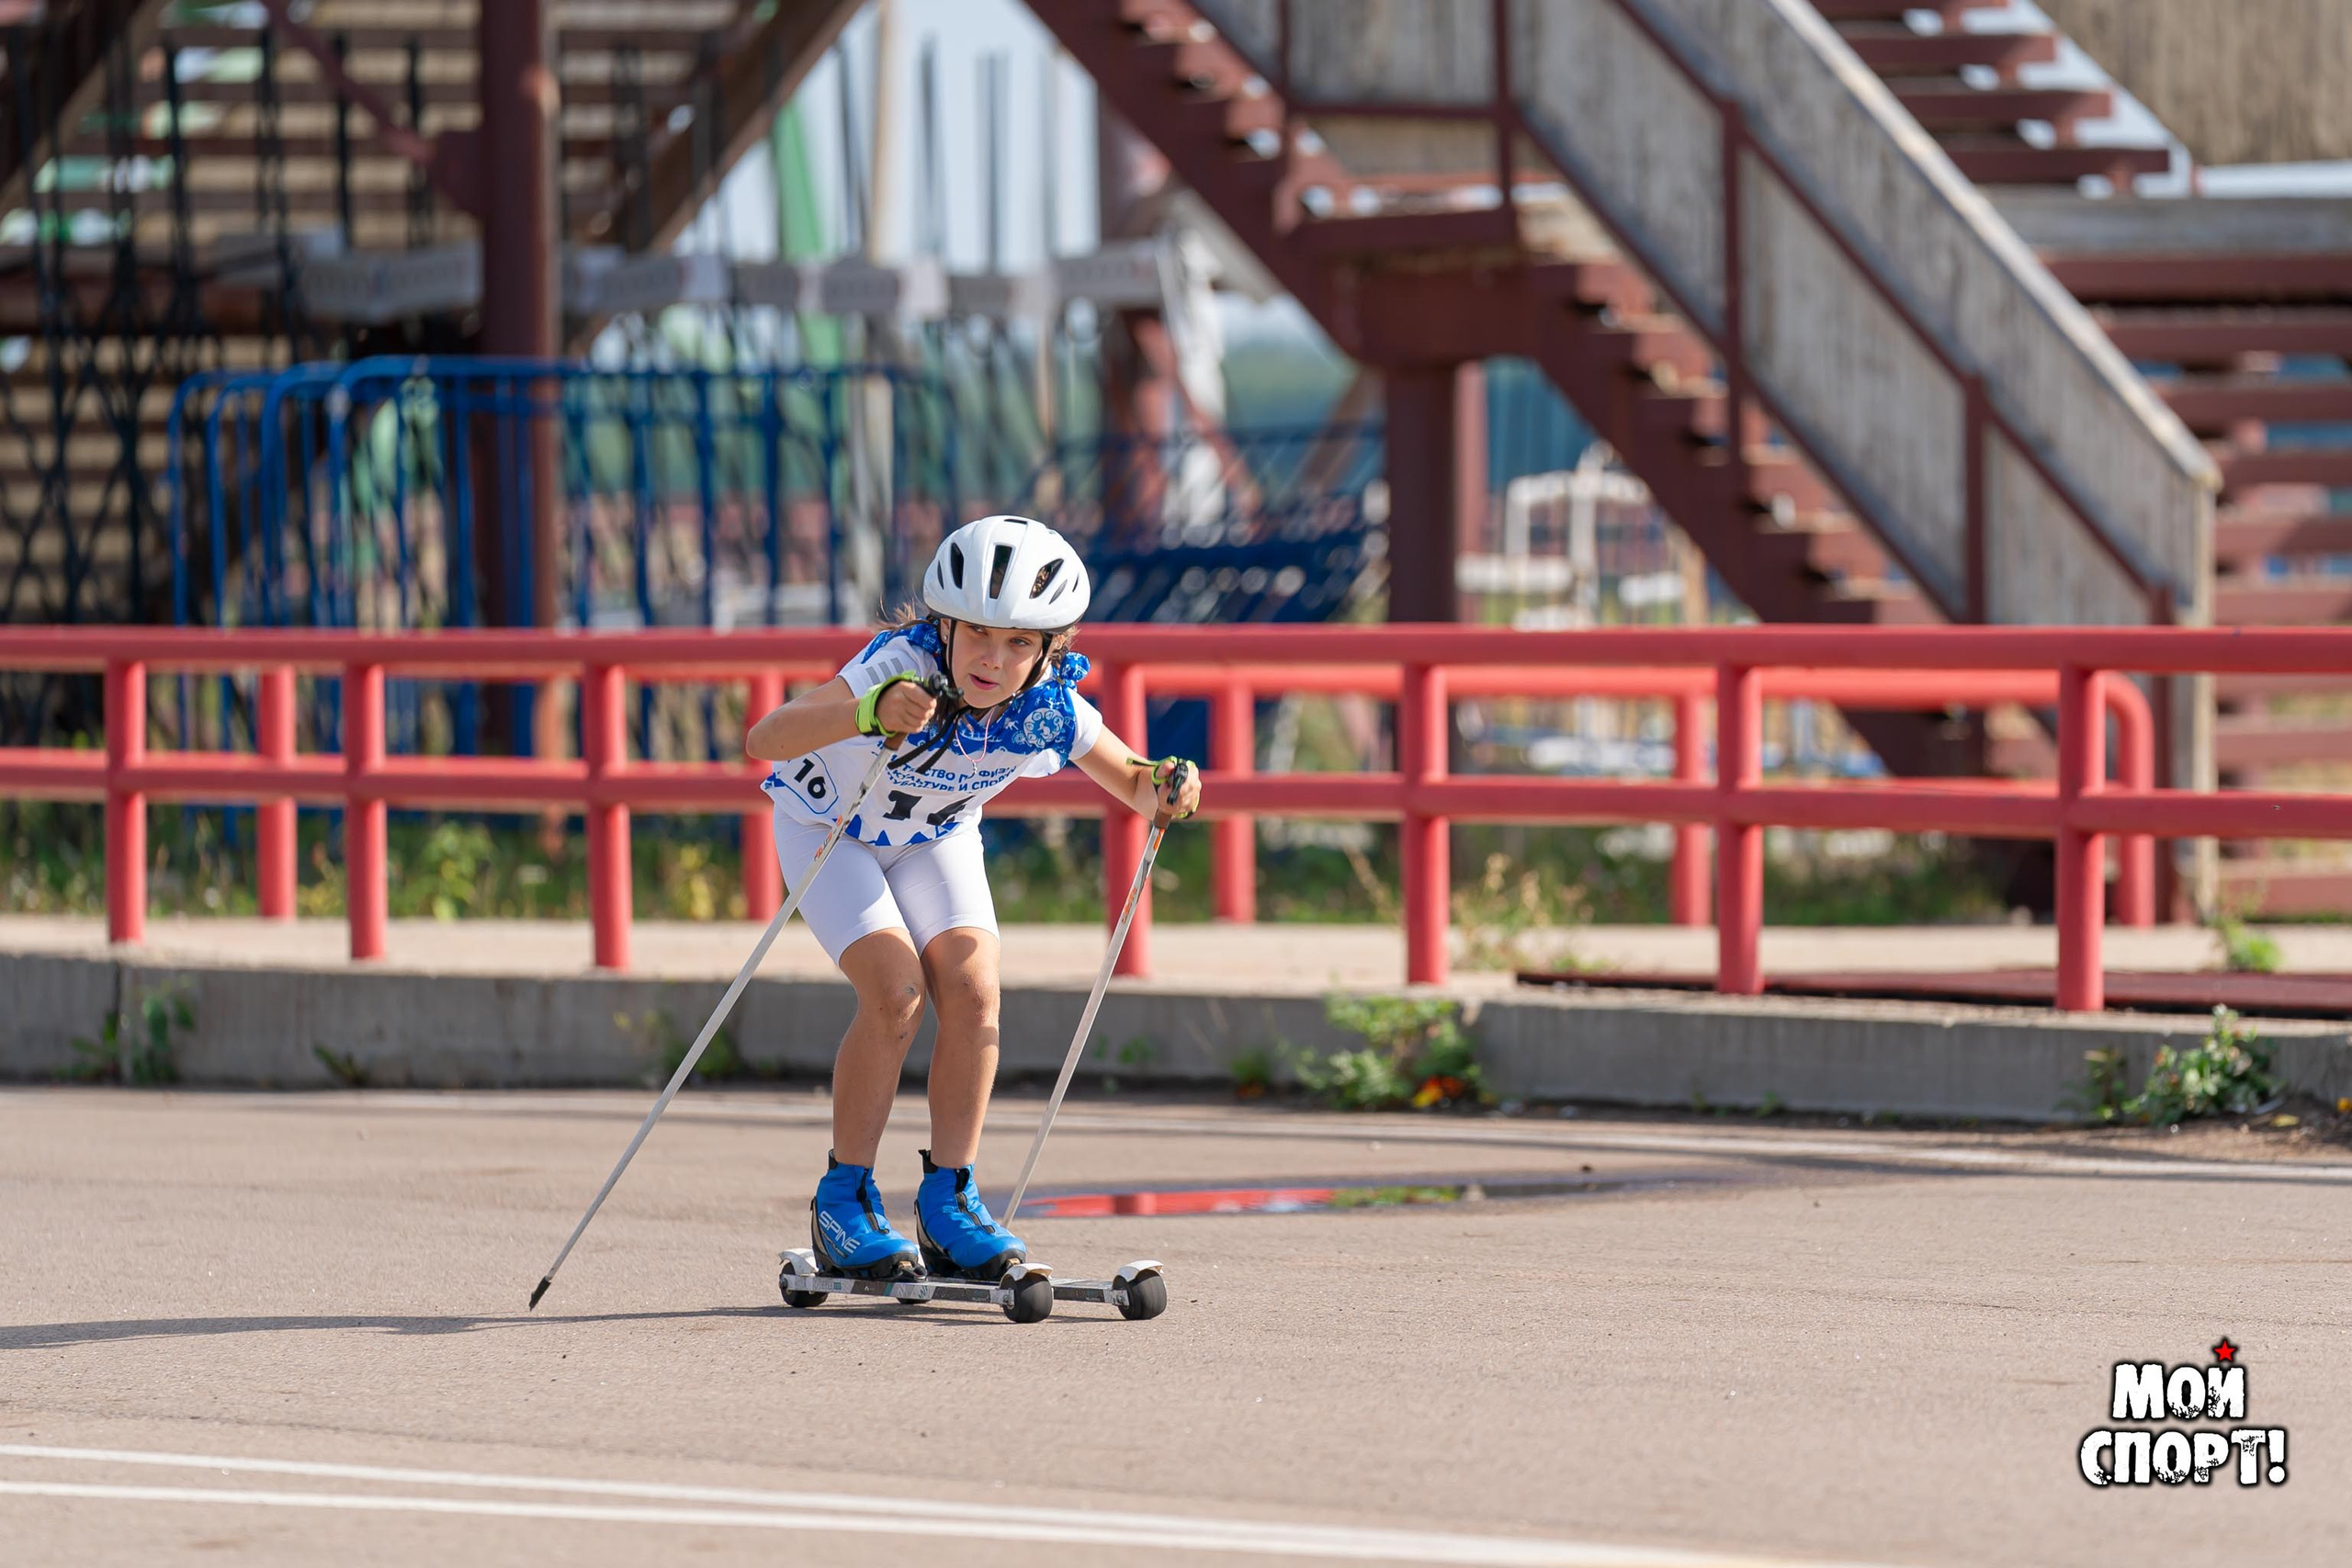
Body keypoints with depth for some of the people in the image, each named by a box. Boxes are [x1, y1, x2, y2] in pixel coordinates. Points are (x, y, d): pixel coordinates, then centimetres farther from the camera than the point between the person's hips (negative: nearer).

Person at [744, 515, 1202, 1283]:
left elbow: (1130, 780, -7)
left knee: (972, 988, -15)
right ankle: (843, 1203, -7)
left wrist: (1165, 786, -33)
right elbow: (763, 739, -51)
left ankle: (948, 1203, -3)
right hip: (828, 824, -4)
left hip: (935, 836, 4)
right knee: (895, 989, -21)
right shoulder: (904, 666, -39)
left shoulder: (1047, 705, -26)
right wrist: (868, 714, -69)